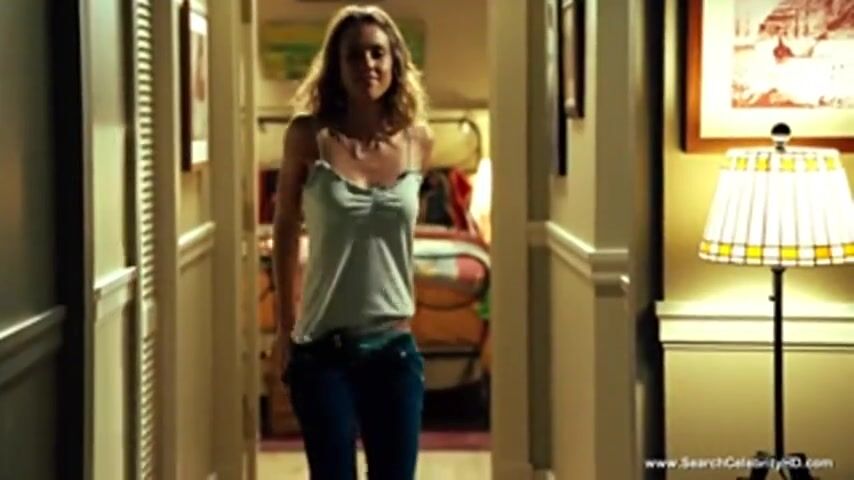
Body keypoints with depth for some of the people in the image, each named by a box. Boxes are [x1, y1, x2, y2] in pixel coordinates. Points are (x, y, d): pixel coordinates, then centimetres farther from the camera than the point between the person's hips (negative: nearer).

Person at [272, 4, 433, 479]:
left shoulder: (418, 140, 0)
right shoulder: (310, 136, -7)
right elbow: (286, 230, 6)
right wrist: (288, 326, 10)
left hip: (394, 348, 3)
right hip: (323, 350, -2)